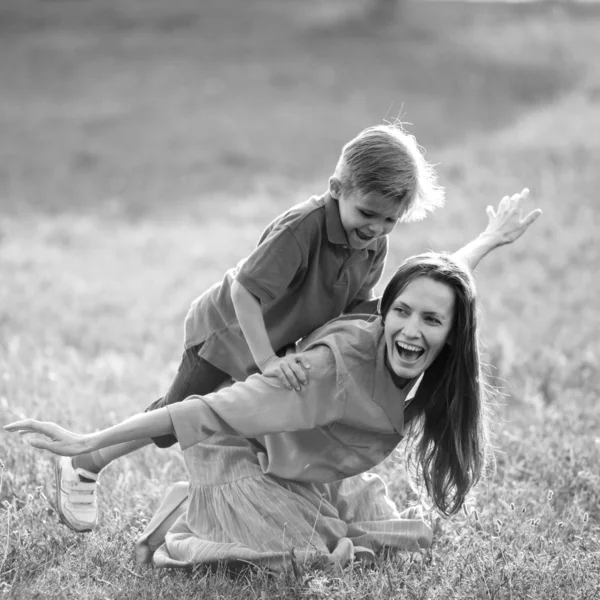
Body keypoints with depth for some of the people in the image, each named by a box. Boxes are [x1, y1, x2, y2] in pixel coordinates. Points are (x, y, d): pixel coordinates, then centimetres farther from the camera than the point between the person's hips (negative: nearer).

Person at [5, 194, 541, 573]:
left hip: (322, 481, 7)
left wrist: (491, 240, 25)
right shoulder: (337, 365, -39)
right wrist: (88, 442, -43)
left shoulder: (424, 365, -17)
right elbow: (213, 412, -41)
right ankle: (193, 514, 3)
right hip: (252, 468, -7)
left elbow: (440, 278, 6)